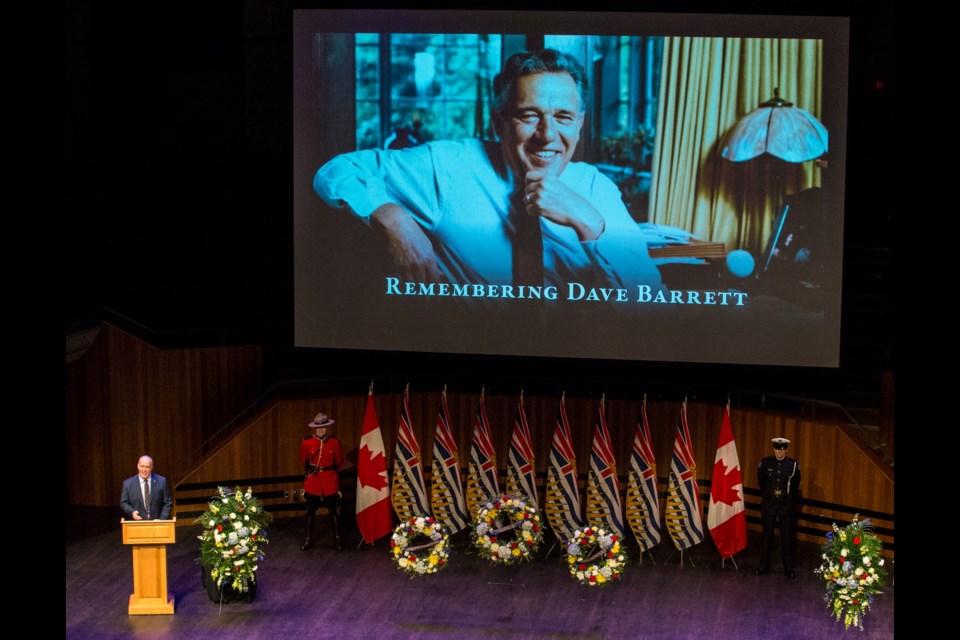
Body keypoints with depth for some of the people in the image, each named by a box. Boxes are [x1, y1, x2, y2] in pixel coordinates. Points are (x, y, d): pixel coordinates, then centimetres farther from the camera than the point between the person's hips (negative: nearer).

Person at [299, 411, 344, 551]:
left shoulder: (335, 442, -5)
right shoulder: (306, 443, -5)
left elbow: (339, 462, 9)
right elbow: (303, 462, 11)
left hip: (330, 481, -1)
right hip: (312, 481, 1)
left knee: (333, 510, 5)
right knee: (311, 510, 7)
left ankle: (338, 539, 15)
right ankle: (308, 539, 18)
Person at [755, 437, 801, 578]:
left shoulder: (793, 465, -7)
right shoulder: (765, 463, -6)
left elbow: (795, 484, 9)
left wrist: (790, 497, 12)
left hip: (786, 504, 0)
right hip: (768, 504, 0)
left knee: (787, 536, 4)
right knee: (767, 535, 9)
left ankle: (789, 567, 13)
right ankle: (764, 565, 19)